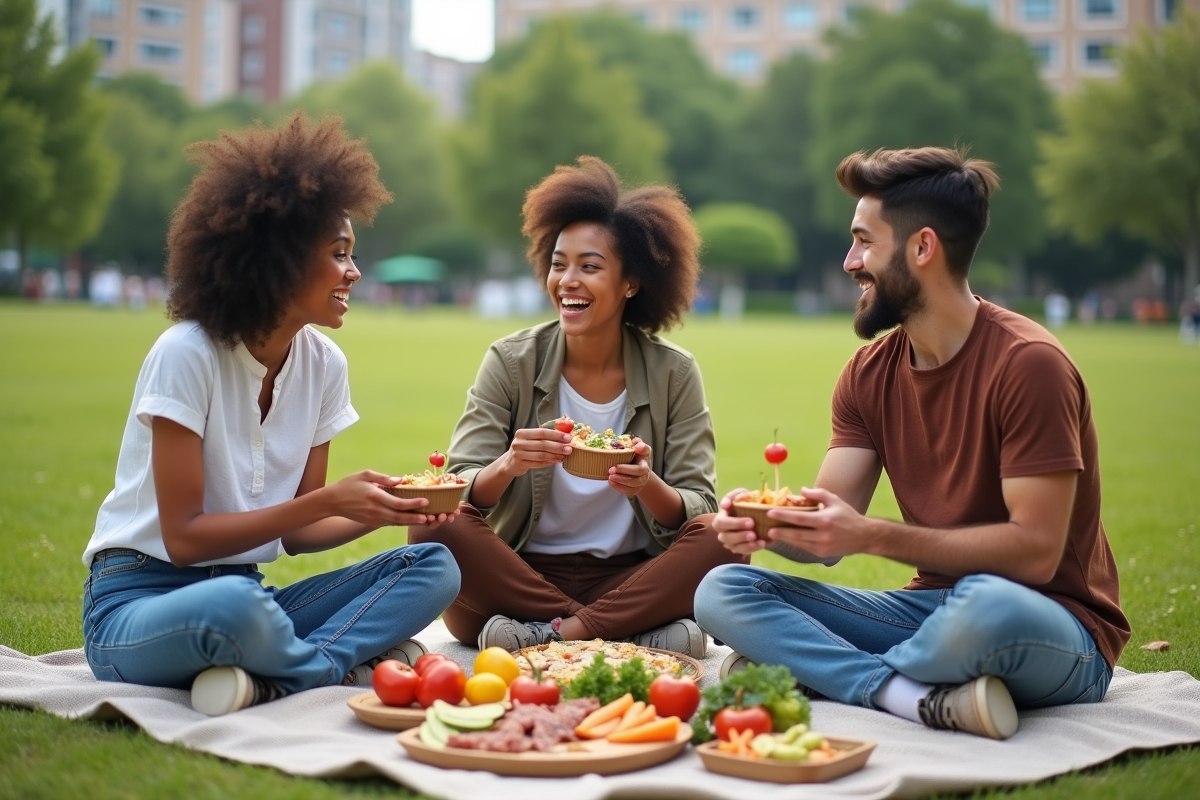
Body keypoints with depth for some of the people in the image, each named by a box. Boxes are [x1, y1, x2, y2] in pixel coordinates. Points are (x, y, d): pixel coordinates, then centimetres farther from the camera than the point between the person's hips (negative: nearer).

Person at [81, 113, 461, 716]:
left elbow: (295, 532, 6)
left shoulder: (323, 364, 2)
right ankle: (350, 668, -13)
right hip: (138, 601, -6)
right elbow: (184, 537, -17)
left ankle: (269, 682, -26)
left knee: (434, 568, -12)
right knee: (234, 603, -41)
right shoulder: (188, 355, -16)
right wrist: (327, 500, -22)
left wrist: (383, 510, -12)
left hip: (244, 594, 7)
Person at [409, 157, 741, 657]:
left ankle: (552, 635, -23)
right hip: (522, 575, 1)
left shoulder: (673, 373, 1)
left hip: (630, 580, 0)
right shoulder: (511, 362, 0)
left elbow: (699, 509, -4)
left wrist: (649, 486, -27)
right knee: (434, 525, -27)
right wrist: (507, 467, -29)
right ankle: (636, 636, -23)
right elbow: (460, 496, -6)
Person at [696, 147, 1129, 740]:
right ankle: (926, 698, -26)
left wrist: (874, 536, -27)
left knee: (987, 604, -43)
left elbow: (1036, 550, -21)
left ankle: (814, 673, -17)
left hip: (1058, 635, -6)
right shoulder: (869, 373, 6)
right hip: (931, 609, 7)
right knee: (722, 591, -9)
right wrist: (765, 525, -21)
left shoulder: (1027, 364, -16)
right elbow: (827, 536, 1)